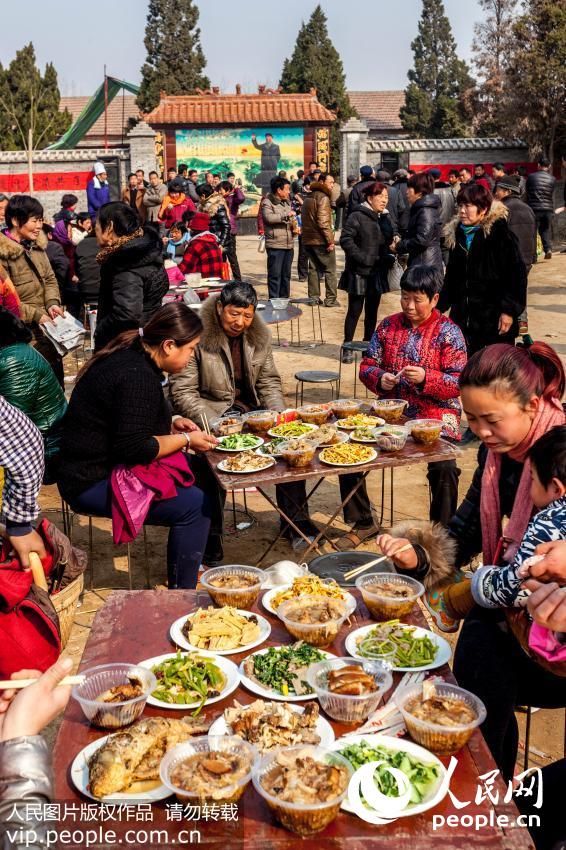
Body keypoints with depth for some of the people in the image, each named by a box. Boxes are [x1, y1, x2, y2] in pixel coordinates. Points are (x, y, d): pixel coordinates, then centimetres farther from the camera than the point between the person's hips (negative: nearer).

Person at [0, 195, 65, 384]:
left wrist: (52, 303, -5)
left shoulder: (36, 245, 8)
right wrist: (35, 315, -19)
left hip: (47, 328, 7)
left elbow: (50, 278, 14)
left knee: (56, 372, 13)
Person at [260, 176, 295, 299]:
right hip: (275, 244, -7)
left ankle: (285, 299, 19)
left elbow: (292, 219, 33)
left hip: (288, 244, 8)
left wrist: (295, 227, 12)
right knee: (275, 274, -6)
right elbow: (268, 217, -23)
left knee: (286, 274, 11)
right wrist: (286, 215, -20)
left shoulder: (287, 202, 20)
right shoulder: (267, 202, -5)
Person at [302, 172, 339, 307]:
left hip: (308, 239, 8)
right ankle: (330, 299, -2)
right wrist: (330, 240, -18)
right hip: (321, 240, -8)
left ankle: (313, 297, 14)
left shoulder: (308, 197, 16)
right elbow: (323, 221, -20)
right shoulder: (323, 198, -12)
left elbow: (304, 219, 21)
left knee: (314, 268, 13)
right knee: (330, 270, 0)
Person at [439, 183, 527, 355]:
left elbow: (516, 274, -10)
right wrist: (440, 306, 13)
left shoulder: (500, 233, -8)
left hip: (495, 317, -5)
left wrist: (510, 310, -15)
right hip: (463, 317, 5)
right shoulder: (456, 236, 10)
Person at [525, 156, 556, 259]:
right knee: (546, 230, 15)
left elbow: (526, 190, 11)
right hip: (548, 208, 2)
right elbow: (552, 194, 13)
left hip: (534, 208, -2)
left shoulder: (531, 176, -2)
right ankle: (548, 249, -3)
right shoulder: (552, 179, 4)